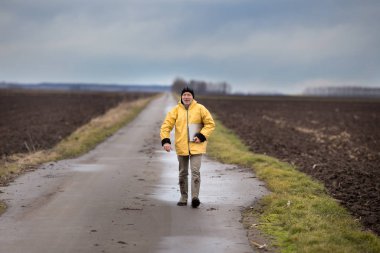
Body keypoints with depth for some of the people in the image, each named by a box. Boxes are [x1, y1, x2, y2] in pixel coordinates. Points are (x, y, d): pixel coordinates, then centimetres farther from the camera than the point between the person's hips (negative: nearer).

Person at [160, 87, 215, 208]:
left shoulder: (200, 109, -2)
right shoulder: (176, 110, 1)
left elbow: (210, 124, 0)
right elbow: (166, 125, -2)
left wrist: (201, 136, -12)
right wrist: (165, 141, -16)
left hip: (196, 147, -2)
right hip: (181, 147, 2)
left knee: (195, 171, -13)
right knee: (183, 173, 11)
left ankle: (195, 197, -15)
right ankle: (183, 197, 20)